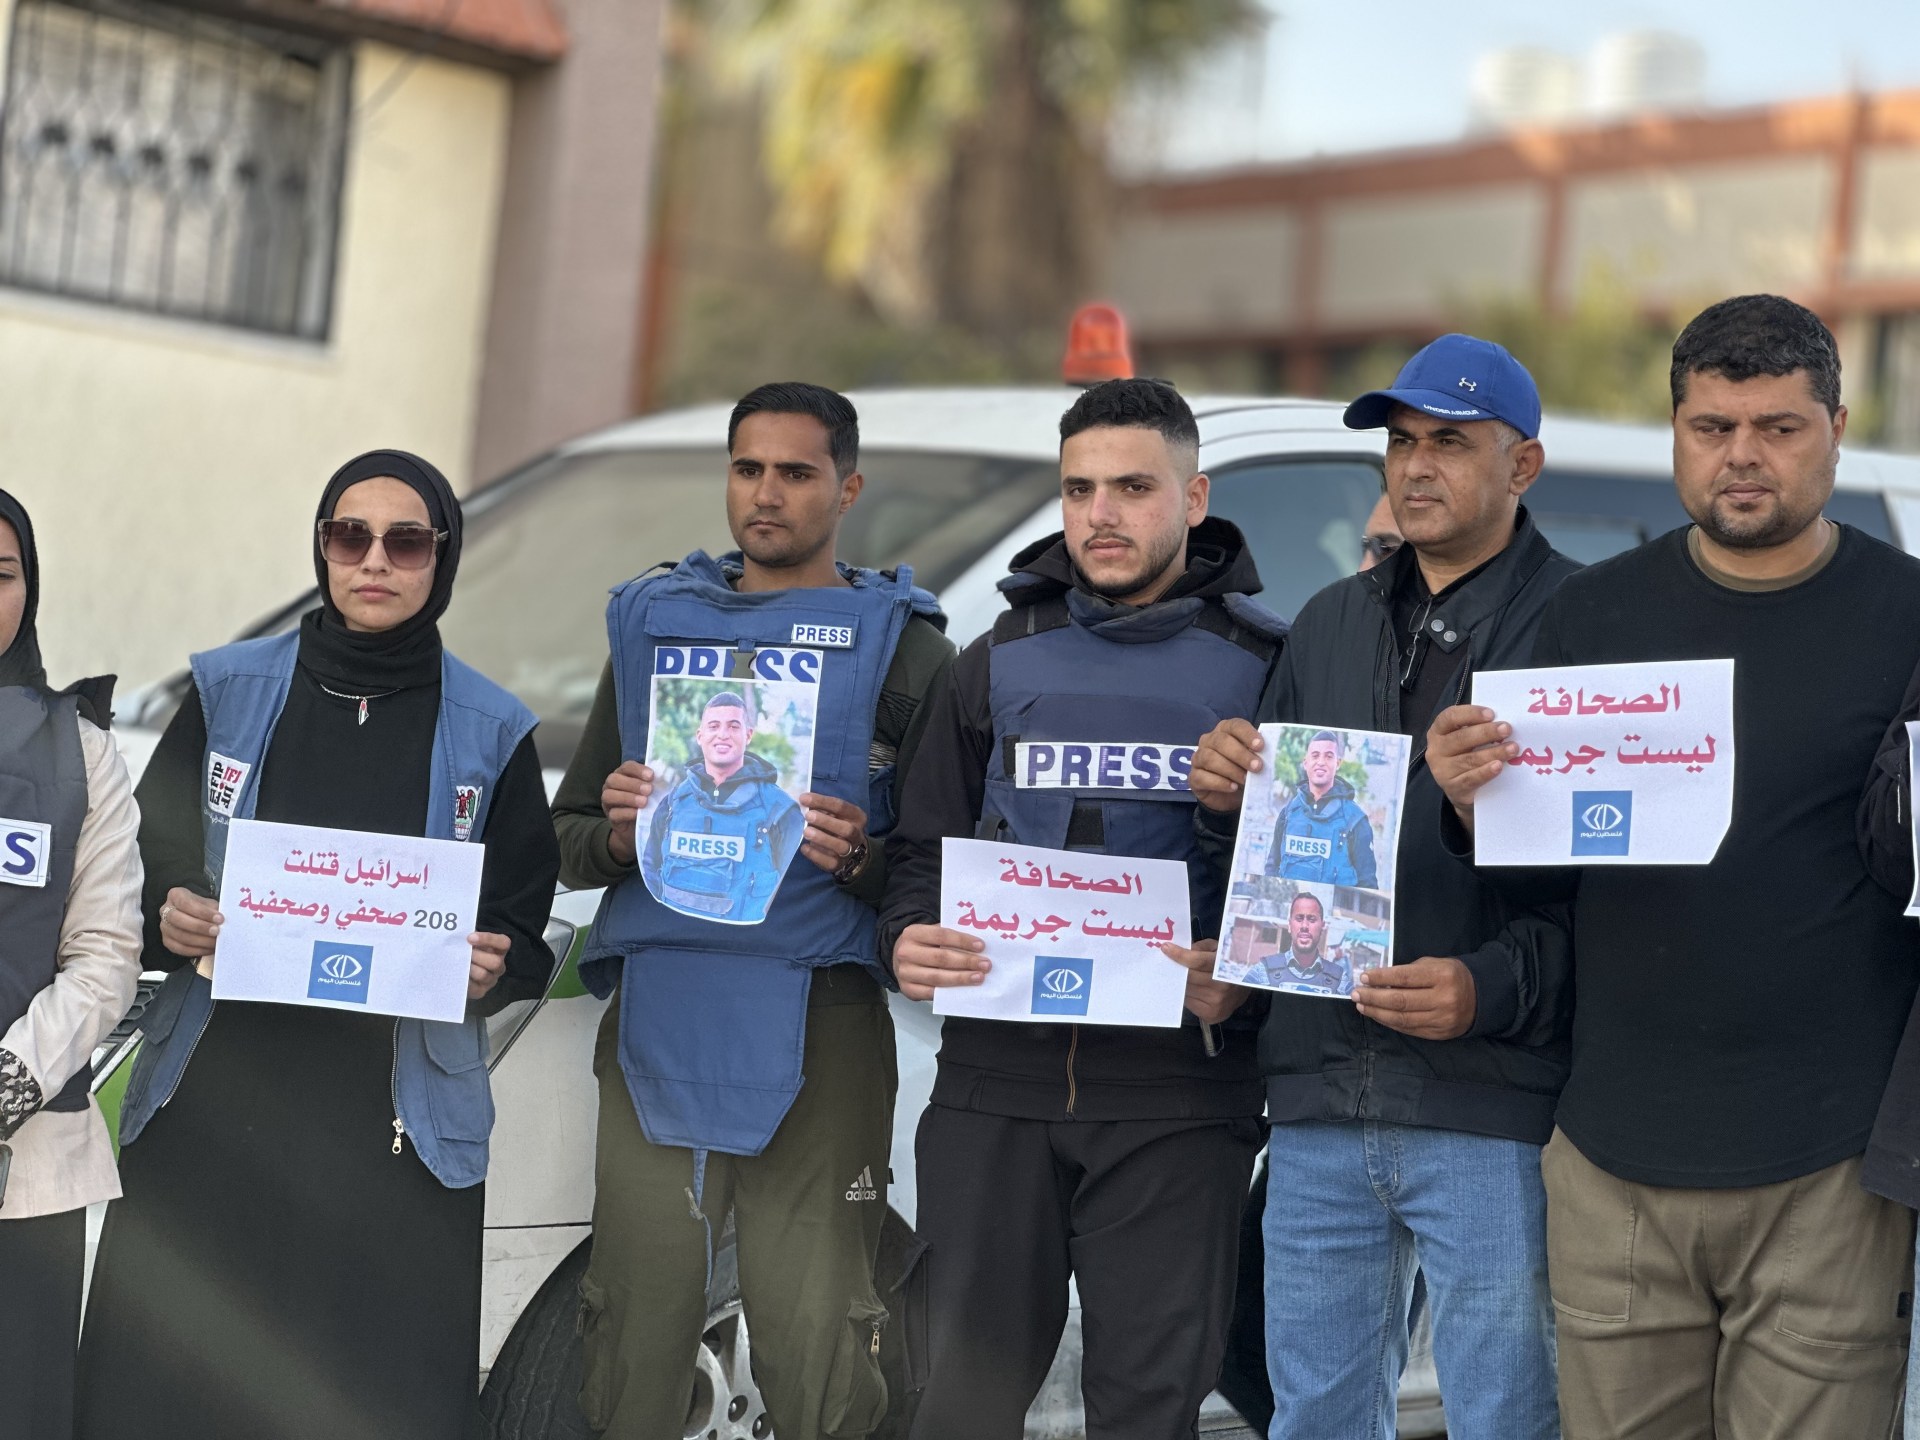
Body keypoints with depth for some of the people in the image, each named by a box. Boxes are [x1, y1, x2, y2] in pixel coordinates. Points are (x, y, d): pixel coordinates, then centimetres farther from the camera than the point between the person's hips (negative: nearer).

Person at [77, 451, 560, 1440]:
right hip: (210, 1105, 1)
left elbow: (524, 934, 11)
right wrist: (168, 921, -11)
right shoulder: (228, 692, 7)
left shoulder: (491, 733, 6)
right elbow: (141, 873, 10)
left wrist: (490, 970, -10)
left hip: (394, 1126, 0)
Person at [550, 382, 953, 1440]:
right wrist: (616, 833, -3)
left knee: (815, 1352, -5)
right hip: (658, 1021, 3)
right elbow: (568, 844, 19)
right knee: (635, 1343, 2)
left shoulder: (902, 645, 6)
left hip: (817, 1030, -3)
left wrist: (860, 858, -17)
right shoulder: (652, 622, 18)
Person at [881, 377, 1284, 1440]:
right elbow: (922, 850, 15)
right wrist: (908, 942, -5)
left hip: (1176, 1100, -2)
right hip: (996, 1083, 2)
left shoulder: (1263, 666, 4)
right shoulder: (999, 663, 13)